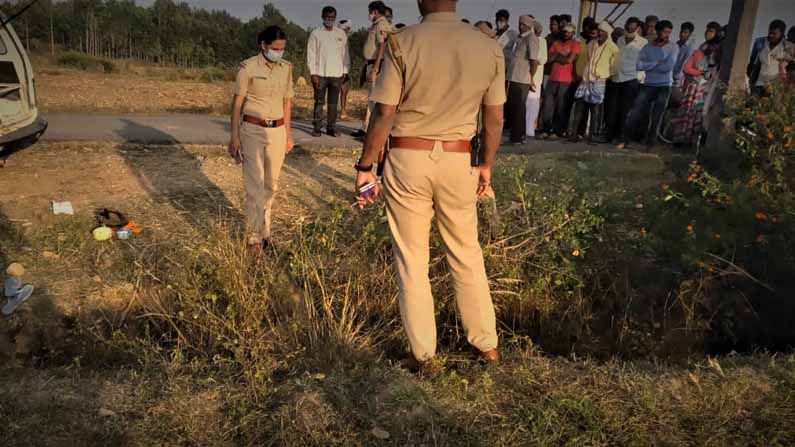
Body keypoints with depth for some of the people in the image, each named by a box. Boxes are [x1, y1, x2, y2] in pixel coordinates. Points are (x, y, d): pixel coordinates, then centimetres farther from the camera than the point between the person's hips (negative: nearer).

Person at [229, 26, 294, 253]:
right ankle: (255, 237, 2)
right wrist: (234, 136, -7)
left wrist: (288, 134, 14)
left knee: (271, 184, 9)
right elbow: (237, 102, -4)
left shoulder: (286, 68, 5)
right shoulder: (248, 67, -8)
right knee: (254, 184, -6)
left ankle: (263, 227, 24)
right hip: (253, 130, -4)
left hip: (278, 130, 4)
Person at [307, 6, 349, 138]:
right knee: (319, 102, 0)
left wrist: (345, 71, 2)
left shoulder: (341, 34, 9)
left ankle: (331, 127, 9)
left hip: (337, 74, 2)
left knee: (333, 103, 4)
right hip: (320, 74, -2)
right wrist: (313, 73, -8)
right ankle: (317, 128, 4)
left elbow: (345, 53, 10)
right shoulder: (316, 33, 3)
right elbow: (311, 54, 0)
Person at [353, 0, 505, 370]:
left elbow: (384, 115, -10)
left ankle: (422, 353, 21)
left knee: (411, 261, 10)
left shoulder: (403, 42, -9)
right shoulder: (490, 48, 0)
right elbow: (495, 119, 6)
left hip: (408, 159, -2)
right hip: (458, 161, 3)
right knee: (467, 256, 18)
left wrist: (365, 166, -1)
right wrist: (486, 164, 19)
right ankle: (487, 344, 30)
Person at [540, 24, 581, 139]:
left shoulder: (575, 44, 1)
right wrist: (561, 55, -6)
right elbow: (549, 59, 6)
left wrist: (556, 56, -1)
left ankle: (559, 130, 10)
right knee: (548, 104, -2)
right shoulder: (556, 43, 15)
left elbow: (569, 60, -12)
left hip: (566, 80, -4)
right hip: (553, 78, 4)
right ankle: (547, 129, 3)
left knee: (561, 106, 1)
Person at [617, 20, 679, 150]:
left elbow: (668, 66, -13)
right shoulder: (648, 47, 4)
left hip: (664, 87, -1)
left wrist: (649, 66, -7)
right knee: (635, 113, -6)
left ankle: (649, 145, 10)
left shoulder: (673, 47, 0)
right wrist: (657, 62, -13)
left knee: (656, 118, 3)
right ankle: (625, 140, 4)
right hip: (648, 85, 1)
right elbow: (639, 65, -6)